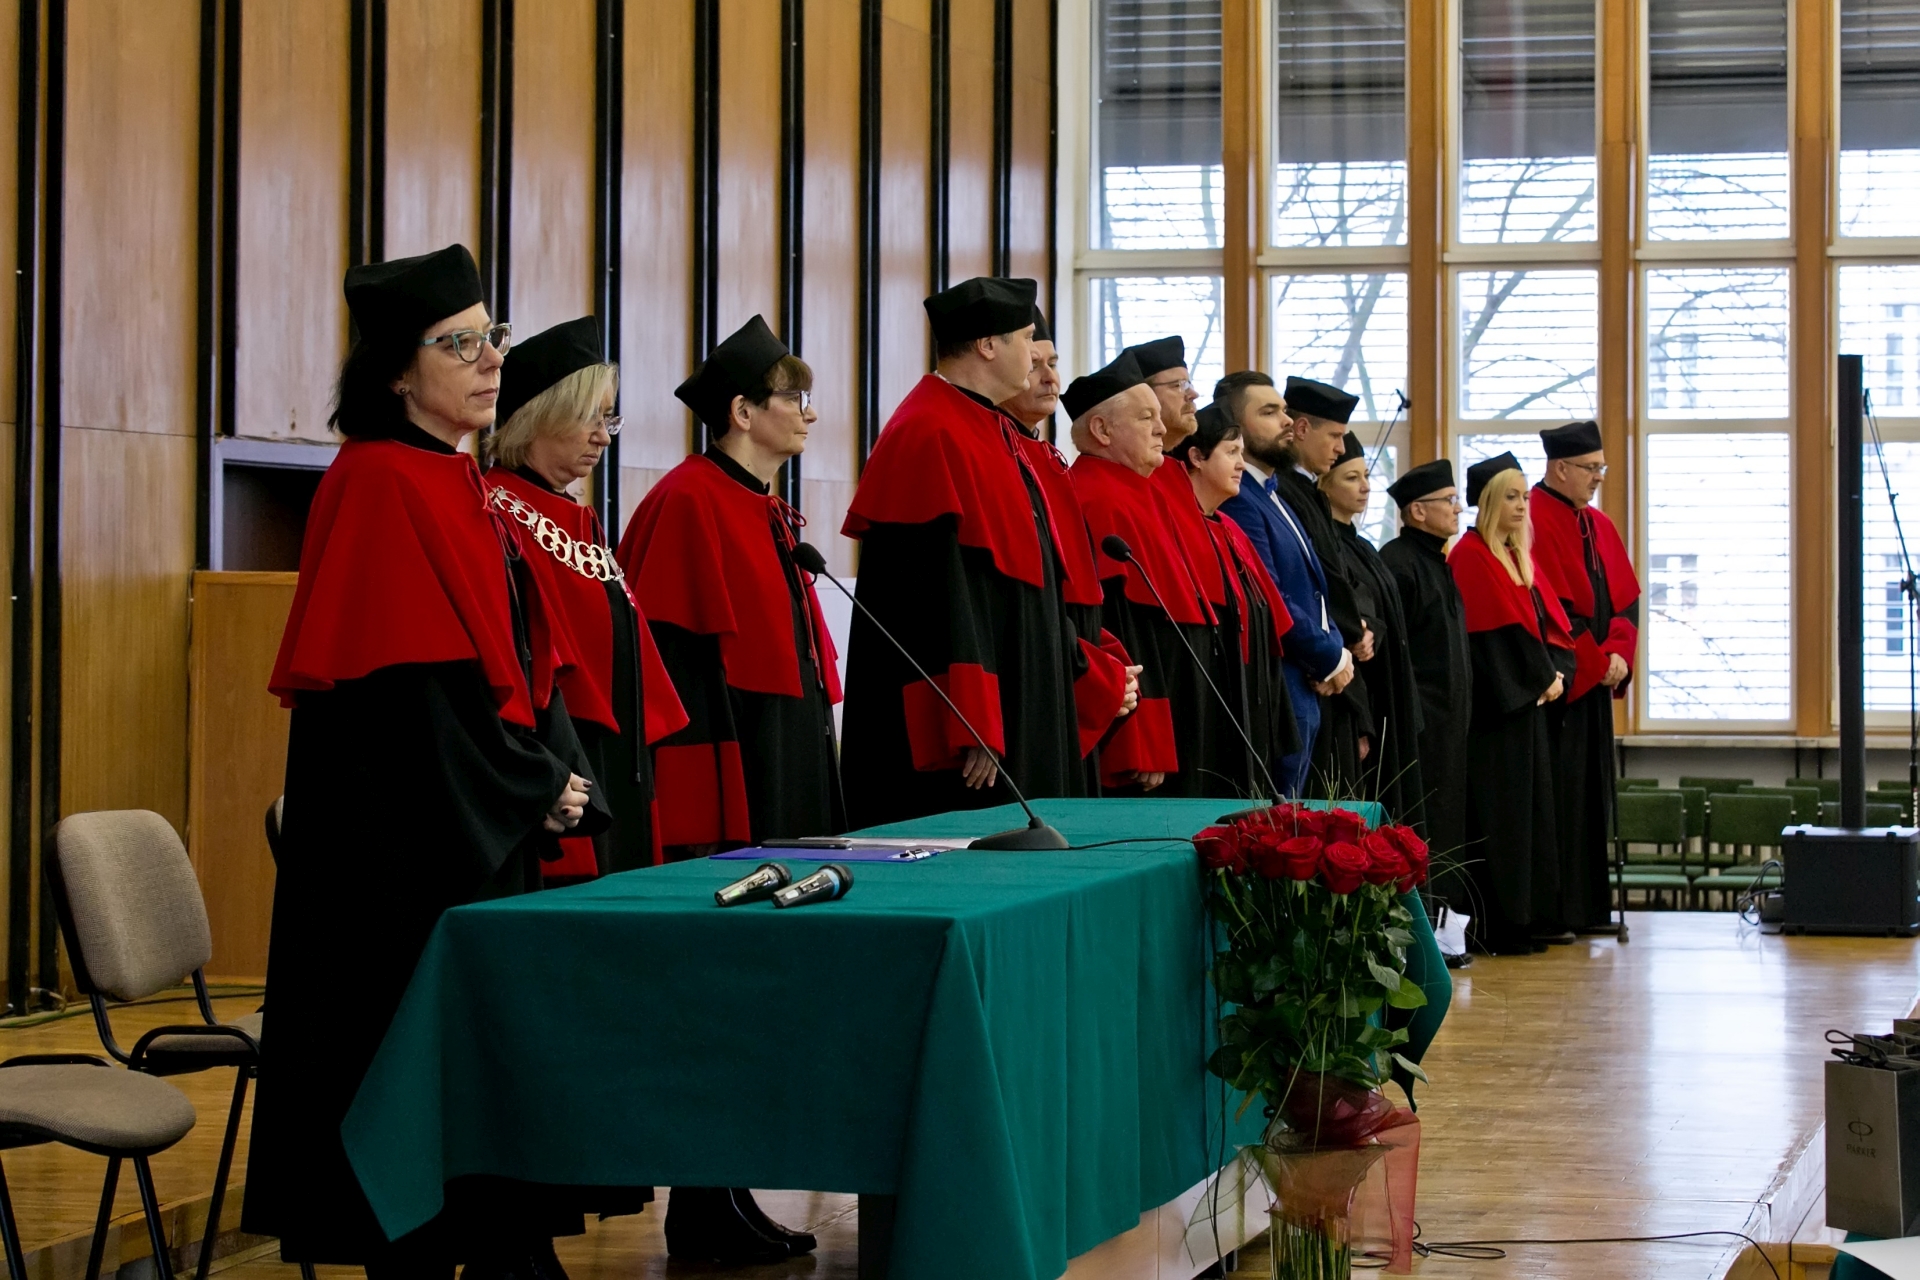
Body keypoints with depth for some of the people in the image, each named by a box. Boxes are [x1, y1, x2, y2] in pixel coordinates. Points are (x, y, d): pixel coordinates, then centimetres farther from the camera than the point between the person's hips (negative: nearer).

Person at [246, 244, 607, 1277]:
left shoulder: (465, 488, 16)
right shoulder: (380, 484, -13)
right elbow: (410, 684, -18)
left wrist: (560, 782, 1)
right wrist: (538, 785, -11)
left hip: (491, 834, 9)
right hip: (412, 845, -9)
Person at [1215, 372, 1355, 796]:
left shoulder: (1272, 497, 18)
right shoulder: (1237, 500, -15)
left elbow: (1313, 591, 21)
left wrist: (1336, 651, 2)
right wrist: (1332, 659, -8)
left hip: (1306, 694, 10)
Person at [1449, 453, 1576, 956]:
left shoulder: (1520, 557, 17)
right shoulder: (1471, 555, -10)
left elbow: (1551, 621, 13)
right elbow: (1499, 630, -17)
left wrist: (1557, 673, -3)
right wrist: (1542, 678, -12)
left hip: (1530, 700, 9)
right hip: (1495, 704, -9)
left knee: (1531, 808, 11)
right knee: (1499, 814, -7)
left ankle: (1529, 916, 17)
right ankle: (1495, 926, -4)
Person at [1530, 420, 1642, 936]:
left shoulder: (1599, 526, 16)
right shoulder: (1534, 523, -11)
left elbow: (1627, 597, 13)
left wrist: (1619, 653, -4)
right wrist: (1597, 661, -14)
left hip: (1596, 680, 9)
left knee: (1592, 794, 10)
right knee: (1558, 795, -7)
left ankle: (1588, 906, 15)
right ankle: (1554, 910, -3)